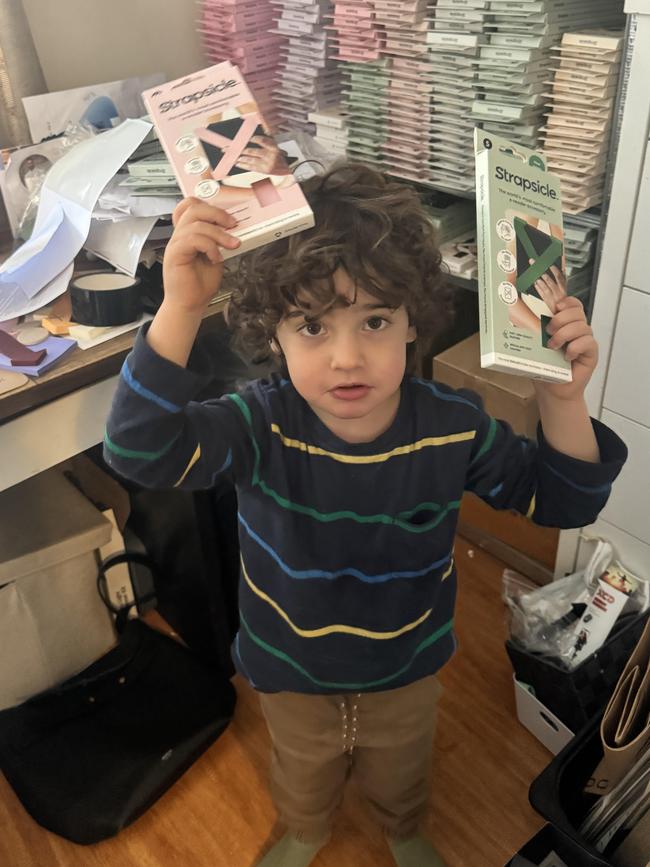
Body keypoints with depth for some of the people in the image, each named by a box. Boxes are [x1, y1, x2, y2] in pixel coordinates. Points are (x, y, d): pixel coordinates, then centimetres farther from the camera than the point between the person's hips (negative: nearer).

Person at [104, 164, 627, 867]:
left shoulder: (454, 427, -25)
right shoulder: (262, 424, -31)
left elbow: (558, 500, -13)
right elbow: (141, 450, -45)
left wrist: (562, 402, -33)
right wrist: (180, 309, -57)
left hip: (407, 672, 1)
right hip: (291, 674, -1)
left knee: (402, 774, 34)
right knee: (303, 775, 33)